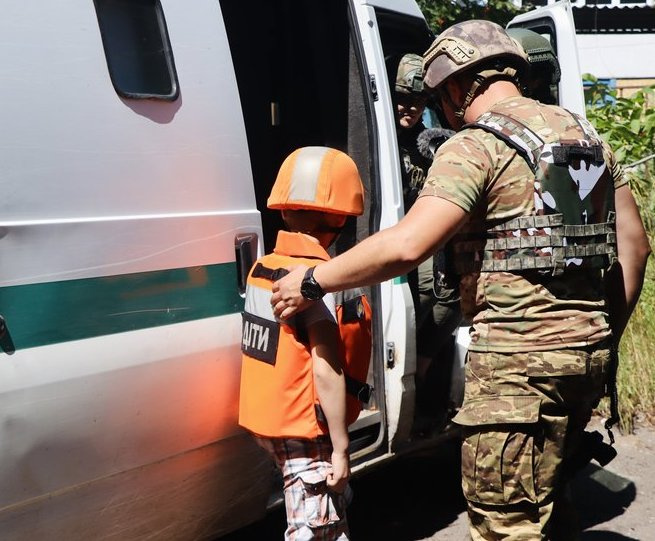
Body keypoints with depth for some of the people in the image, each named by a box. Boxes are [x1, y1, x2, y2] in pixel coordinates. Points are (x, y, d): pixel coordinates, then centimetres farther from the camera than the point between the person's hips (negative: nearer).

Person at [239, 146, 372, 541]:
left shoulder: (262, 268, 2)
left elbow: (286, 356, 7)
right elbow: (327, 371, -21)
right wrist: (340, 447, -15)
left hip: (270, 420, 8)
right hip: (305, 431, -8)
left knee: (333, 509, 24)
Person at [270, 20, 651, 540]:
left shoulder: (476, 145, -10)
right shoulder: (586, 136, 15)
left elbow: (406, 245, -21)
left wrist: (312, 281, -10)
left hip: (519, 359, -9)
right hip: (588, 350, 9)